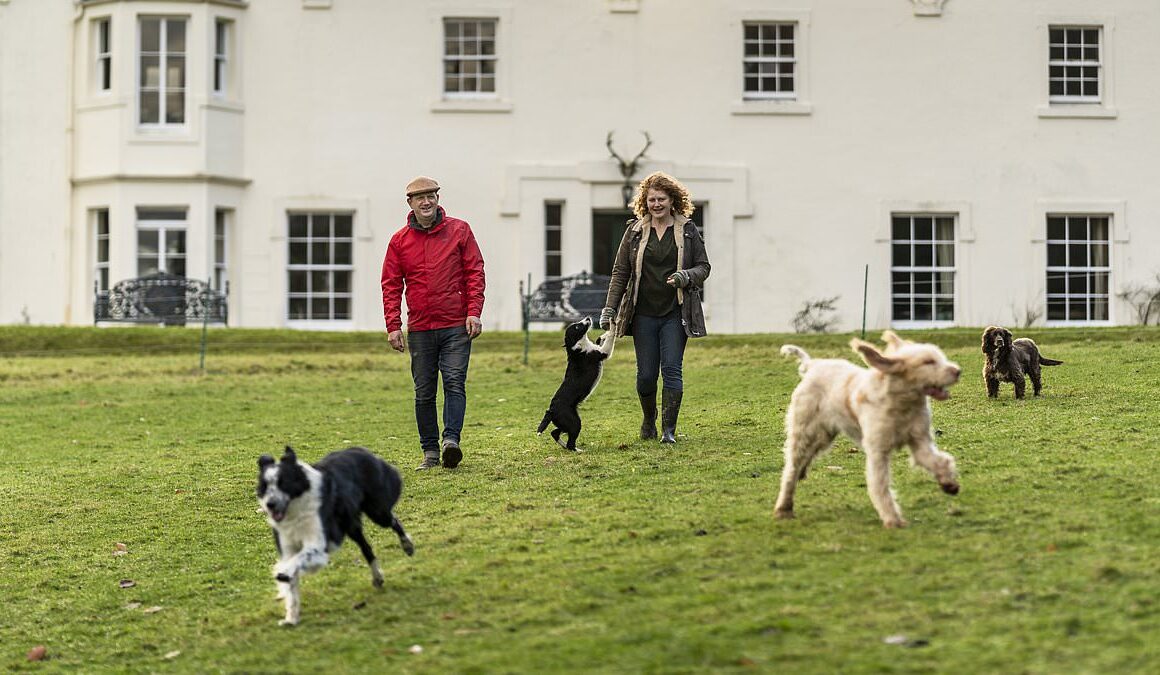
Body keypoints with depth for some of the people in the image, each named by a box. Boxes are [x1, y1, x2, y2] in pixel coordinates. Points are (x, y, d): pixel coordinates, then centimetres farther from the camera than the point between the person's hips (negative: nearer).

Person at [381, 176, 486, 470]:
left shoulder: (459, 230, 4)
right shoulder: (400, 240, 7)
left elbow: (475, 272, 2)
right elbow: (391, 285, 6)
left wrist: (474, 312, -9)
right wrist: (393, 326, -3)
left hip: (456, 325, -2)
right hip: (420, 329, 2)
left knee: (455, 382, -14)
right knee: (424, 393, 5)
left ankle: (451, 439, -22)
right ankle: (430, 451, 10)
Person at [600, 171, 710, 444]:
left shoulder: (688, 231, 3)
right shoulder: (635, 231, 5)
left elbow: (703, 267, 7)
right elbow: (620, 272, 8)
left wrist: (687, 276, -16)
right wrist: (609, 309, 2)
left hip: (675, 314, -1)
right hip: (644, 314, 1)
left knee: (671, 368, -9)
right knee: (646, 374, 2)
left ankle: (669, 429, -5)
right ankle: (648, 420, 27)